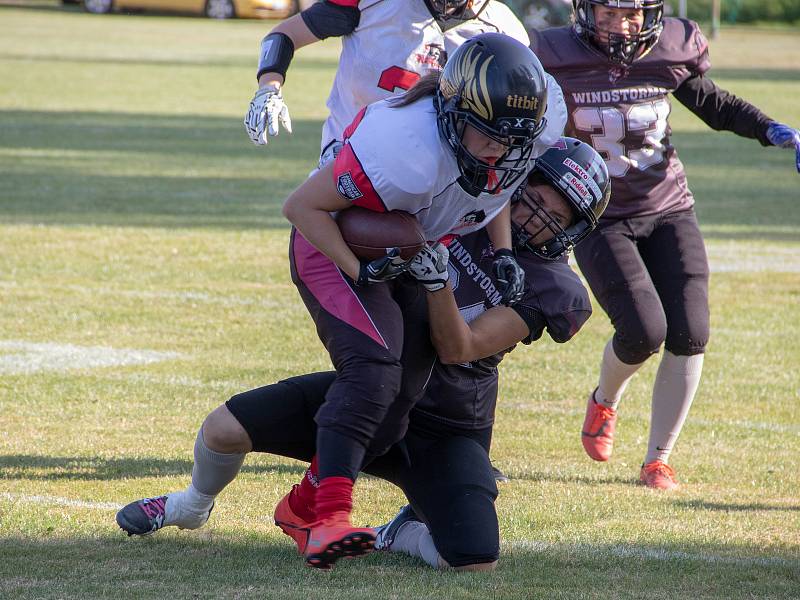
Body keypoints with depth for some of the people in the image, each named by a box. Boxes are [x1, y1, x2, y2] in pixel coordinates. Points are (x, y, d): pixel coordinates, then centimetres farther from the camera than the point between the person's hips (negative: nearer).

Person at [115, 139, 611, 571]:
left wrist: (437, 280, -37)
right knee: (224, 429, -7)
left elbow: (458, 349, -22)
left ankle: (402, 535, 13)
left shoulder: (551, 290, -14)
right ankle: (194, 506, 30)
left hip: (441, 430, -3)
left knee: (475, 562, -24)